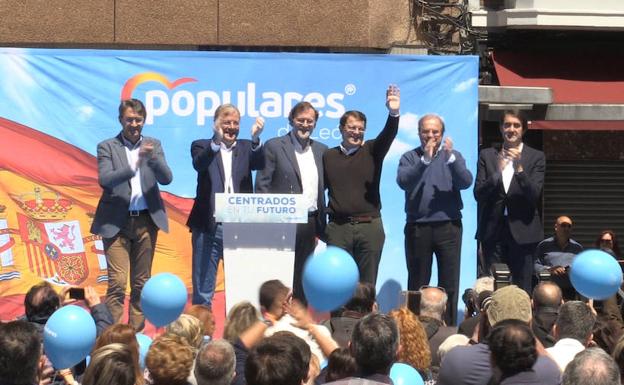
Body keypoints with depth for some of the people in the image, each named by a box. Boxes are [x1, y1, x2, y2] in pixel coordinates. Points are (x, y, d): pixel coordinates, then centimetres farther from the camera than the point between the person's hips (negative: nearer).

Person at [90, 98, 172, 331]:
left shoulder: (153, 145, 11)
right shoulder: (107, 147, 3)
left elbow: (166, 178, -1)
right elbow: (104, 179, -13)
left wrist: (152, 157, -20)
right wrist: (133, 166, -27)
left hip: (146, 221, 3)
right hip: (117, 222, -3)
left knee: (141, 282, 7)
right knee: (117, 282, -9)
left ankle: (137, 331, 14)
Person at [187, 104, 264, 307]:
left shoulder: (246, 148, 12)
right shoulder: (202, 146, 6)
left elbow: (259, 164, -7)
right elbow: (199, 164, -15)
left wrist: (255, 139, -26)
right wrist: (216, 141, -32)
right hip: (209, 227, -2)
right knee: (203, 290, 3)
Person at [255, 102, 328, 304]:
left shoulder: (321, 150, 14)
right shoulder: (274, 147, 0)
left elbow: (323, 186, 15)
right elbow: (262, 185, -3)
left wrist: (321, 226, 8)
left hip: (309, 224, 5)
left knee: (302, 278, 8)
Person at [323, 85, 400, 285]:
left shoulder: (371, 151, 6)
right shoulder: (329, 156, 10)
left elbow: (388, 135, -12)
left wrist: (393, 114, -33)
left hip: (369, 226, 0)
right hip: (338, 227, 1)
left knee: (367, 282, 3)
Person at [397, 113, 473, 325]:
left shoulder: (453, 157, 9)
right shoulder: (410, 158, 7)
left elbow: (465, 182, -7)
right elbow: (403, 181, -12)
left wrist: (451, 158, -21)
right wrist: (425, 160, -23)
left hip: (448, 226, 0)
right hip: (417, 227, 0)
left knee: (449, 282, 0)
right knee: (417, 283, 5)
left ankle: (449, 327, 4)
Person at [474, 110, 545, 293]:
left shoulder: (536, 157, 4)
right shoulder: (487, 156, 8)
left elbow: (534, 195, -6)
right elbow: (478, 194, 1)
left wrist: (519, 168, -19)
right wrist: (497, 172, -16)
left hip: (522, 230, -1)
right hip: (493, 230, 1)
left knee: (522, 291, -1)